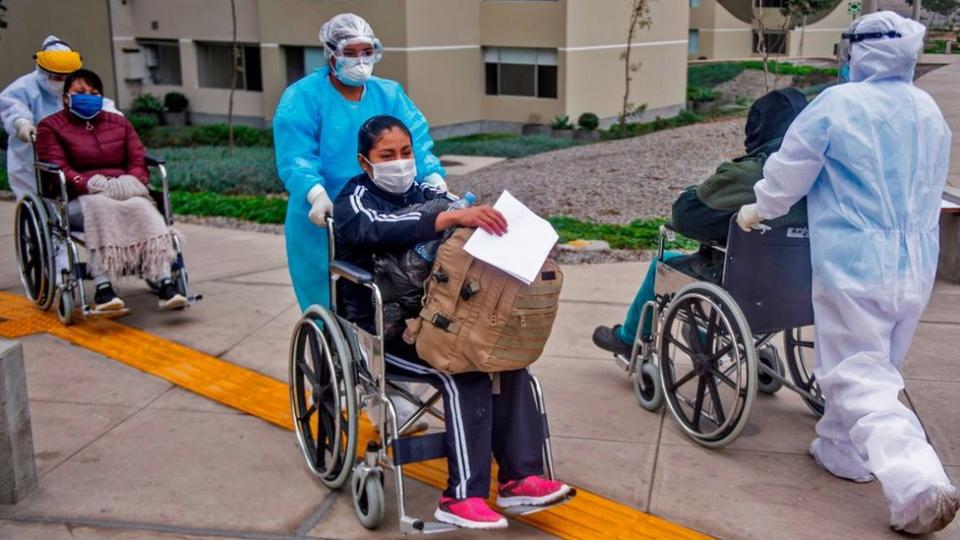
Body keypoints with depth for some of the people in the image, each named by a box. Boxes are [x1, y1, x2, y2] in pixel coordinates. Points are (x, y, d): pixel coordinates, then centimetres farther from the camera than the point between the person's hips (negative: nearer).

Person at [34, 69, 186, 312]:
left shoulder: (118, 123, 24)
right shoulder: (50, 126, 12)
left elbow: (138, 160, 12)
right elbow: (57, 170, -3)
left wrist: (131, 183, -12)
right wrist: (91, 183, -21)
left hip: (125, 190, 3)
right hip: (79, 198, -3)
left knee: (141, 206, -32)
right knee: (100, 206, -38)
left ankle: (165, 283, -43)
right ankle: (102, 287, -45)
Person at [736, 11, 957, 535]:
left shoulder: (838, 104, -10)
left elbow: (789, 170, -4)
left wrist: (760, 209, 14)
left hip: (854, 265, -7)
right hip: (916, 266, 7)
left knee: (861, 381, -5)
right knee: (873, 369, 20)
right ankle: (842, 452, 34)